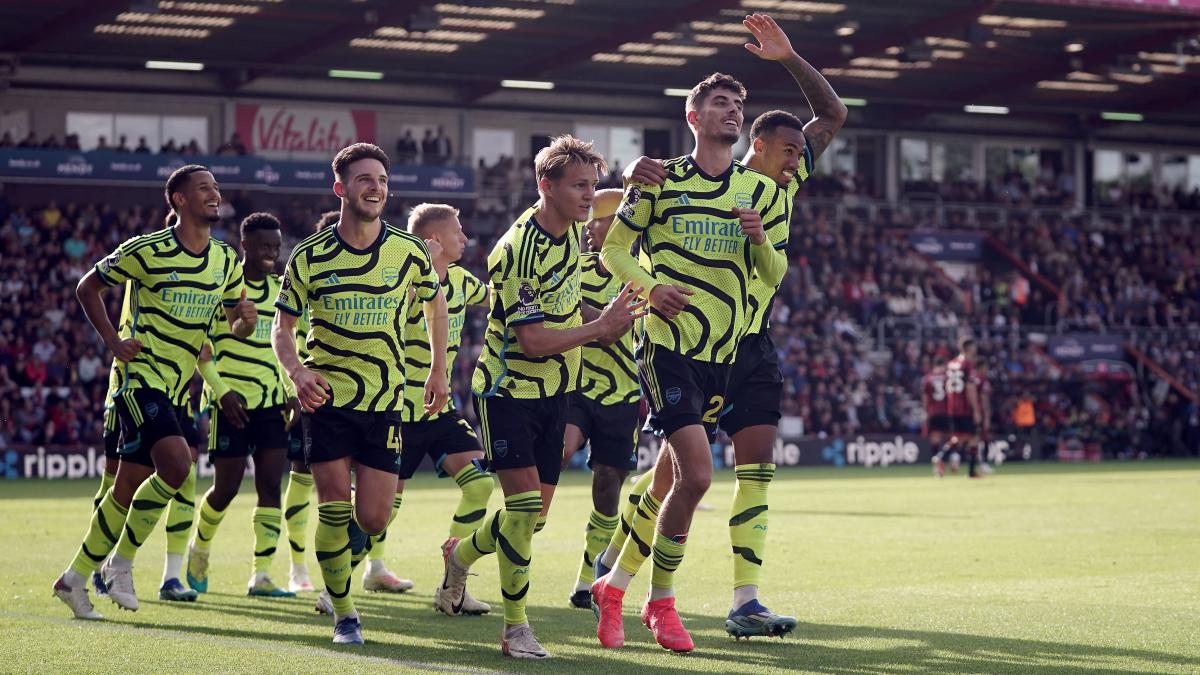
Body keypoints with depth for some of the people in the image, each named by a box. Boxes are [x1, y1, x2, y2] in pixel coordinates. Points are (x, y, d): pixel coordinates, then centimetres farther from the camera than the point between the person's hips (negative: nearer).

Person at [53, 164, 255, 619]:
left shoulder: (225, 261, 8)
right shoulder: (147, 250, -10)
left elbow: (235, 324, 18)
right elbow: (88, 287, 1)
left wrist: (245, 322, -5)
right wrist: (113, 341, -7)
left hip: (176, 389, 7)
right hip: (141, 376, -7)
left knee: (129, 487, 8)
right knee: (177, 465, -23)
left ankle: (75, 578, 20)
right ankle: (121, 563, -7)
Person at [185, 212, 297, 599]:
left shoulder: (281, 289, 12)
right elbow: (199, 345, -7)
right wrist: (222, 391, -15)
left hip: (272, 401, 5)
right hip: (231, 402, -5)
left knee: (271, 484, -4)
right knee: (227, 486, -2)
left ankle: (261, 575, -3)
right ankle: (200, 548, 27)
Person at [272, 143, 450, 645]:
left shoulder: (409, 253, -2)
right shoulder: (310, 257, -5)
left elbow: (434, 302, 17)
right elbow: (282, 327, 2)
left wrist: (439, 371, 15)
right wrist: (296, 371, -18)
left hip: (384, 400, 1)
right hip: (325, 396, -1)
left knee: (373, 519, -1)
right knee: (334, 507, -9)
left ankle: (340, 581, 33)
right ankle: (343, 614, 7)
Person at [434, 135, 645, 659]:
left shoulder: (571, 229, 3)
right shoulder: (517, 251, -23)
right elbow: (533, 340, -27)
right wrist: (600, 327, -26)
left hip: (553, 390, 8)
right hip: (508, 387, -8)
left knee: (533, 515, 8)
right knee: (524, 504, -15)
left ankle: (461, 553, 38)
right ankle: (515, 628, -6)